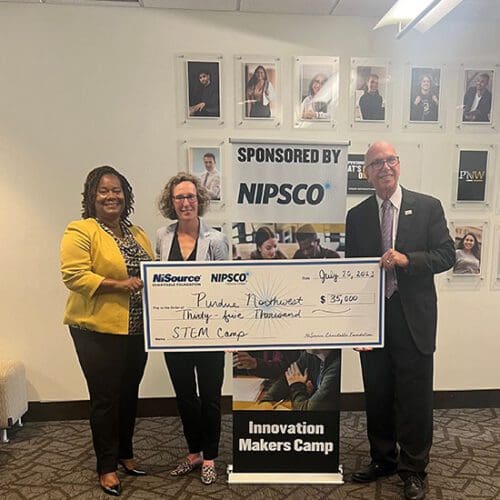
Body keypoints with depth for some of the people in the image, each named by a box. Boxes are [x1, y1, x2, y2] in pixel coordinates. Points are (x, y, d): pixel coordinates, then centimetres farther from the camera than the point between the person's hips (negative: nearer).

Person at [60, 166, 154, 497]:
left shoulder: (138, 233, 12)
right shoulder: (80, 231, -9)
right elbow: (73, 275, -18)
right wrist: (118, 285, -24)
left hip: (136, 329, 6)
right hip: (98, 330, -6)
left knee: (130, 394, 17)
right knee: (105, 397, 4)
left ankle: (126, 453, 36)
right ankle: (107, 466, 22)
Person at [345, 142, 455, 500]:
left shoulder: (428, 207, 0)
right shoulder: (357, 216, 5)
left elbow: (447, 255, -3)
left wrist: (406, 259, -21)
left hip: (413, 319, -2)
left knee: (415, 398, 8)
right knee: (378, 396, 15)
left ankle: (413, 469, 28)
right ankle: (383, 459, 35)